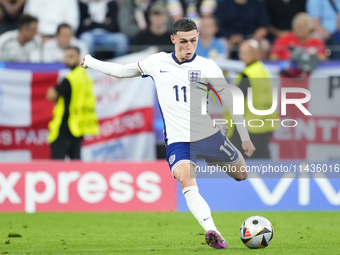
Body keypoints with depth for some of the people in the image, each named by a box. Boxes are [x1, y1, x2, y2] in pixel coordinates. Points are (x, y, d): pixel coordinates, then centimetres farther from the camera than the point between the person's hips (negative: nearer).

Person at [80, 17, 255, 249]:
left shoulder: (208, 67, -6)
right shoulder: (157, 63, 0)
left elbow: (231, 102, 0)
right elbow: (122, 71, 16)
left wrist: (245, 138, -2)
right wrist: (91, 62, 21)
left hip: (210, 136, 1)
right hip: (178, 141, -1)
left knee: (242, 175, 14)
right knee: (187, 180, -30)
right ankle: (212, 232, -42)